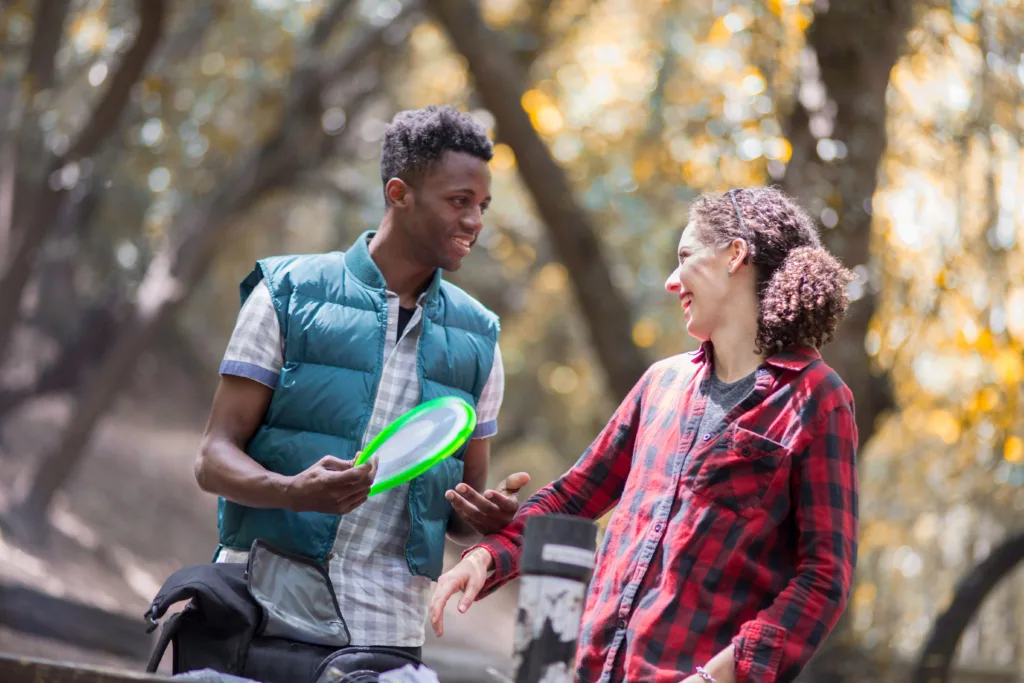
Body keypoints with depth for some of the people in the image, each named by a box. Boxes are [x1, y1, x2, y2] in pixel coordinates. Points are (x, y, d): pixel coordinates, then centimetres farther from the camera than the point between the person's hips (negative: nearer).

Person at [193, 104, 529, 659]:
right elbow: (215, 460, -2)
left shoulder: (477, 338, 13)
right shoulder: (288, 295, 2)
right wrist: (295, 491, -23)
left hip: (387, 632, 3)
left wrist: (489, 517, -6)